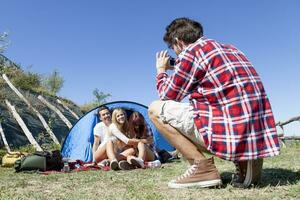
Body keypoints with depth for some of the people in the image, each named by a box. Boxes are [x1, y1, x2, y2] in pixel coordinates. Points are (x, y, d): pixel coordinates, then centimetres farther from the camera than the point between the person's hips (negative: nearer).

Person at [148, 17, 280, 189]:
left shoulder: (190, 52, -3)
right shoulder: (229, 49, 21)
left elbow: (168, 95, 6)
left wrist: (161, 70, 26)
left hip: (230, 133, -8)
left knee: (156, 109, 2)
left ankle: (202, 167, -5)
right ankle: (245, 162, 14)